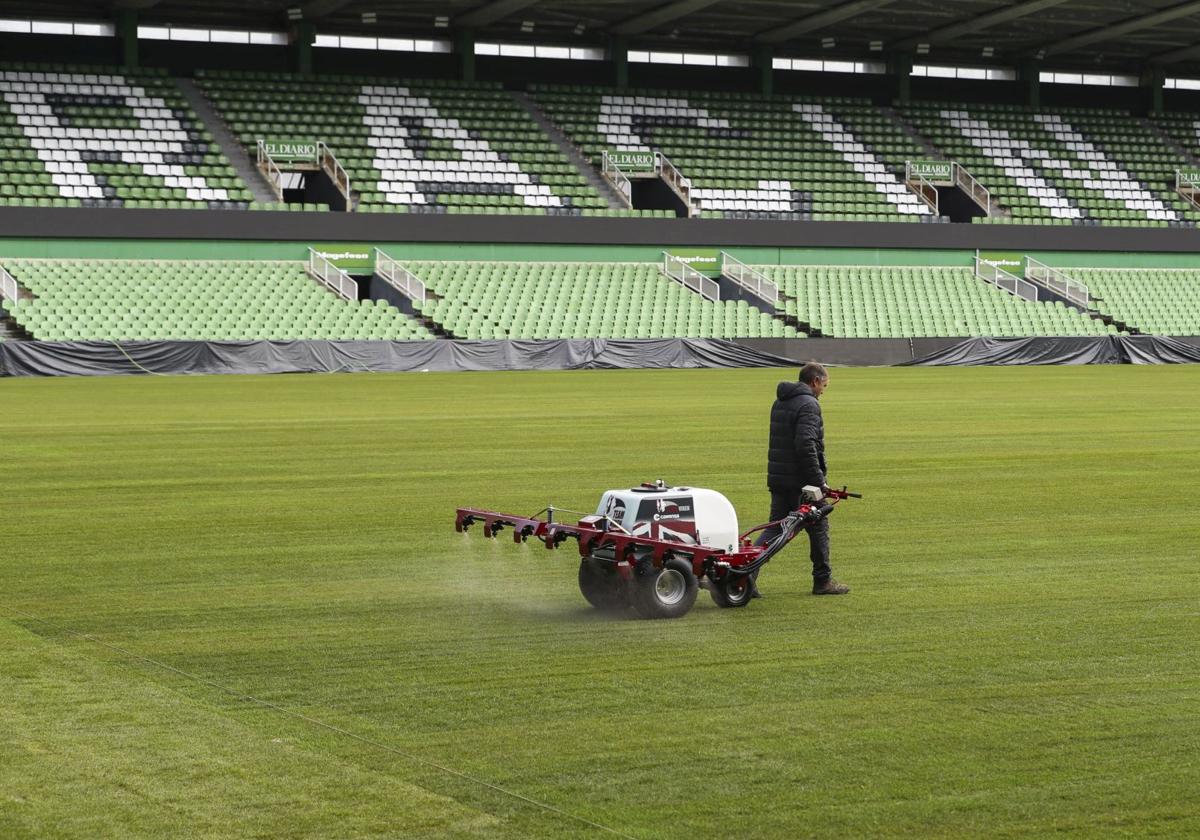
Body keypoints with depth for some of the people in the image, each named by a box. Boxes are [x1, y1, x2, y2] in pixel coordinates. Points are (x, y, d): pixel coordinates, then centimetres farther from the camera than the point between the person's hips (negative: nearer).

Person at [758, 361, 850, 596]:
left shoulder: (779, 403, 15)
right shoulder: (808, 405, -14)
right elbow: (806, 446, -24)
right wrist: (818, 481, -20)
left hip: (778, 479, 8)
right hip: (801, 482, -8)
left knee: (774, 529, 8)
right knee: (819, 528, 6)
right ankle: (823, 581, 13)